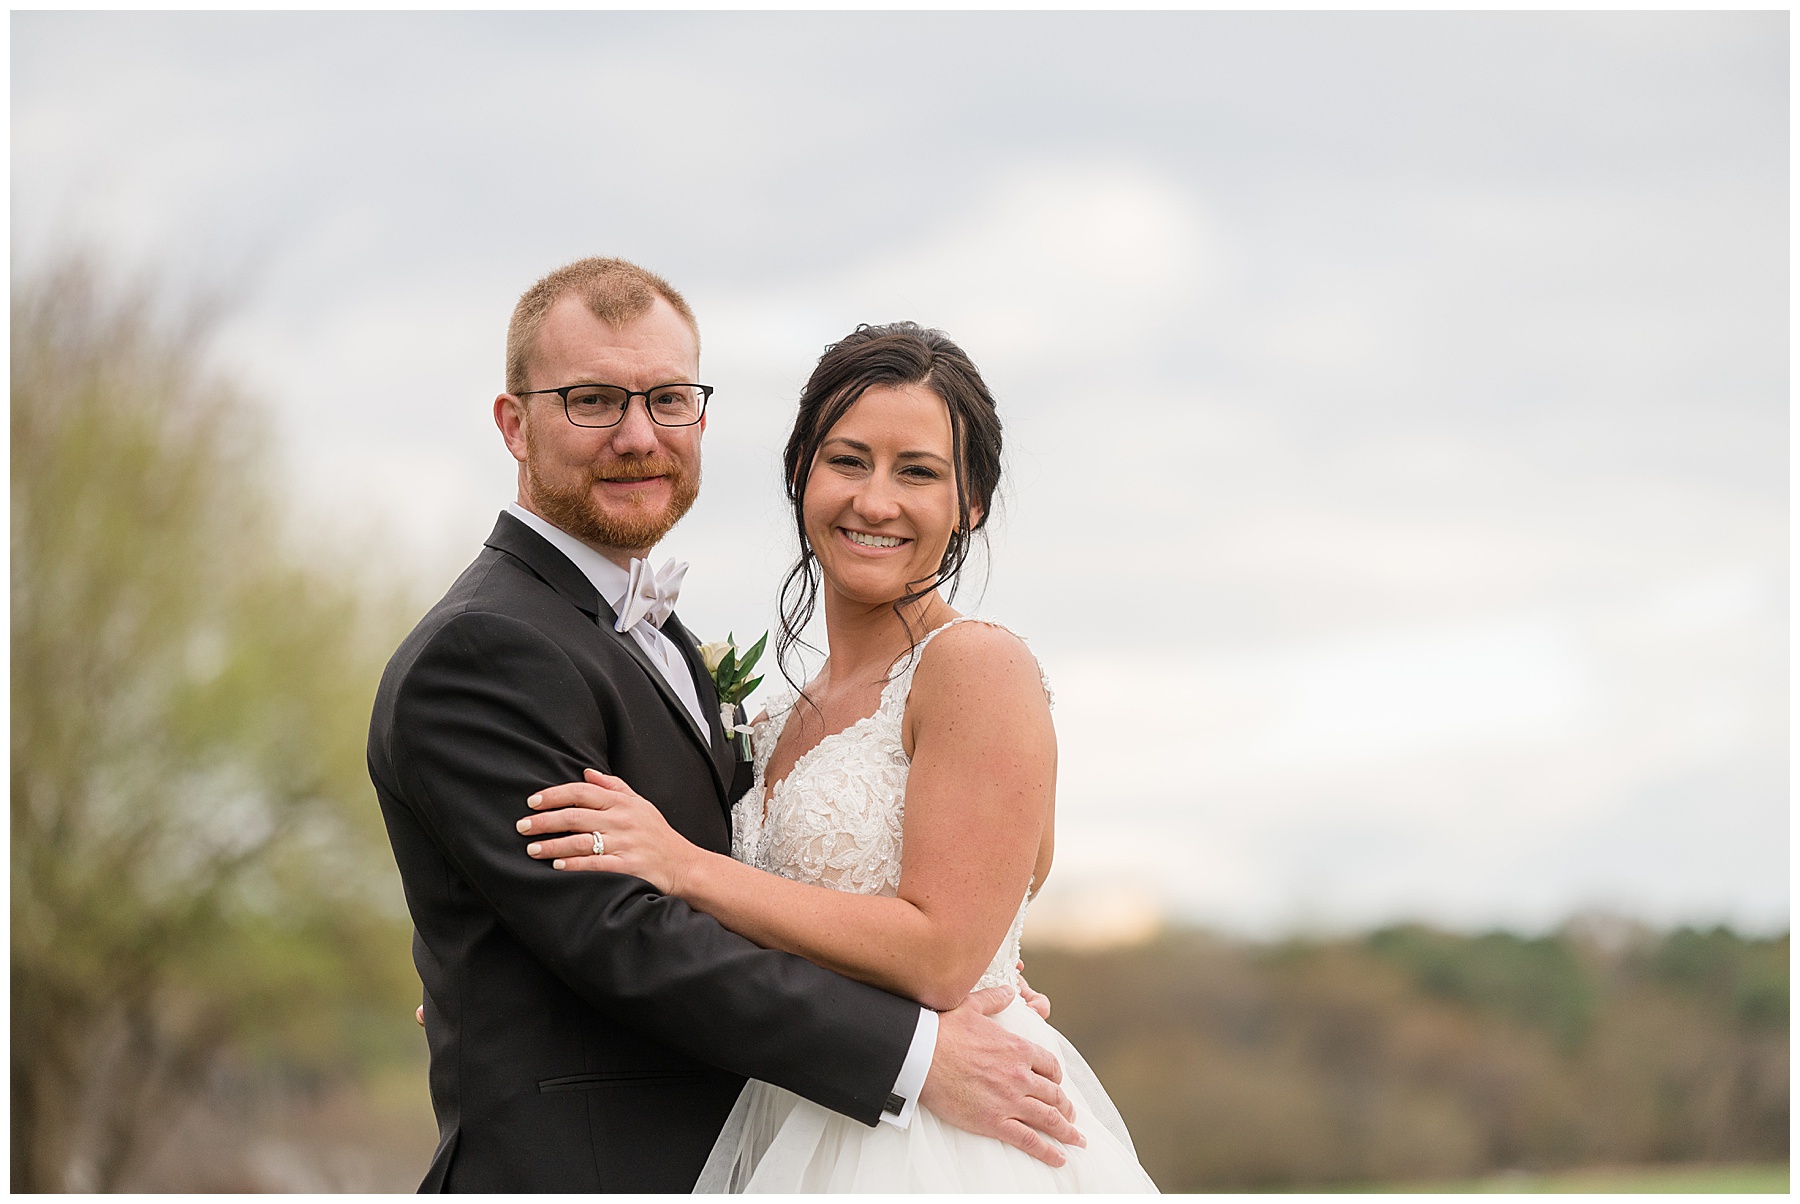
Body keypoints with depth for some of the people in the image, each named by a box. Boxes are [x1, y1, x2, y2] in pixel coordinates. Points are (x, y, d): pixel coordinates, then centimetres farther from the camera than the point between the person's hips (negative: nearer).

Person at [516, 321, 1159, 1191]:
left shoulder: (977, 665, -9)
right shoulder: (789, 719, 15)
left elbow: (938, 956, -17)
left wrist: (685, 867, -15)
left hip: (953, 1146, -7)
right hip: (800, 1141, 7)